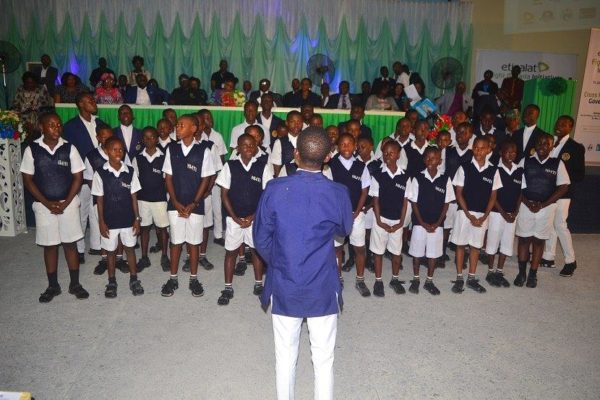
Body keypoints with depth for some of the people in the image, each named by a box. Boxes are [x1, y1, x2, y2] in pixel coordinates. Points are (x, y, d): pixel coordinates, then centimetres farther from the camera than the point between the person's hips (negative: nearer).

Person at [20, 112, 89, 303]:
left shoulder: (69, 148, -3)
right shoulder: (32, 150, -3)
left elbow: (77, 177, -2)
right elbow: (28, 180, -1)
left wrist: (65, 203, -10)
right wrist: (47, 203, -10)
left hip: (68, 204, 0)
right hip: (44, 206, 0)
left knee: (70, 244, 6)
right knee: (49, 245, 9)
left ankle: (75, 284, 19)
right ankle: (53, 286, 23)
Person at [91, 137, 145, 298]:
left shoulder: (130, 172, -4)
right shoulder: (100, 173, -8)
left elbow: (133, 197, 1)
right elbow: (99, 199, -4)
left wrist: (137, 218, 0)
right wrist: (101, 222, -5)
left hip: (128, 219, 1)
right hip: (109, 220, -1)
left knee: (130, 248, 12)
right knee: (111, 250, 12)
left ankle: (134, 279, 26)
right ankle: (111, 282, 27)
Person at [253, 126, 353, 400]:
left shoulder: (275, 189, -14)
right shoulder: (338, 193, -14)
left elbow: (261, 239, -4)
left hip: (284, 287, 1)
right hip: (323, 288, 0)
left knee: (285, 356, 18)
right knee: (324, 357, 16)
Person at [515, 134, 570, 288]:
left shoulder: (558, 164, 1)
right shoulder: (525, 162, 2)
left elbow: (563, 187, -4)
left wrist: (543, 204, -11)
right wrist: (528, 203, -14)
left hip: (547, 208, 0)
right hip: (526, 206, 0)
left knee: (539, 240, 8)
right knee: (524, 239, 6)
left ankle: (533, 274, 18)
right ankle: (522, 272, 17)